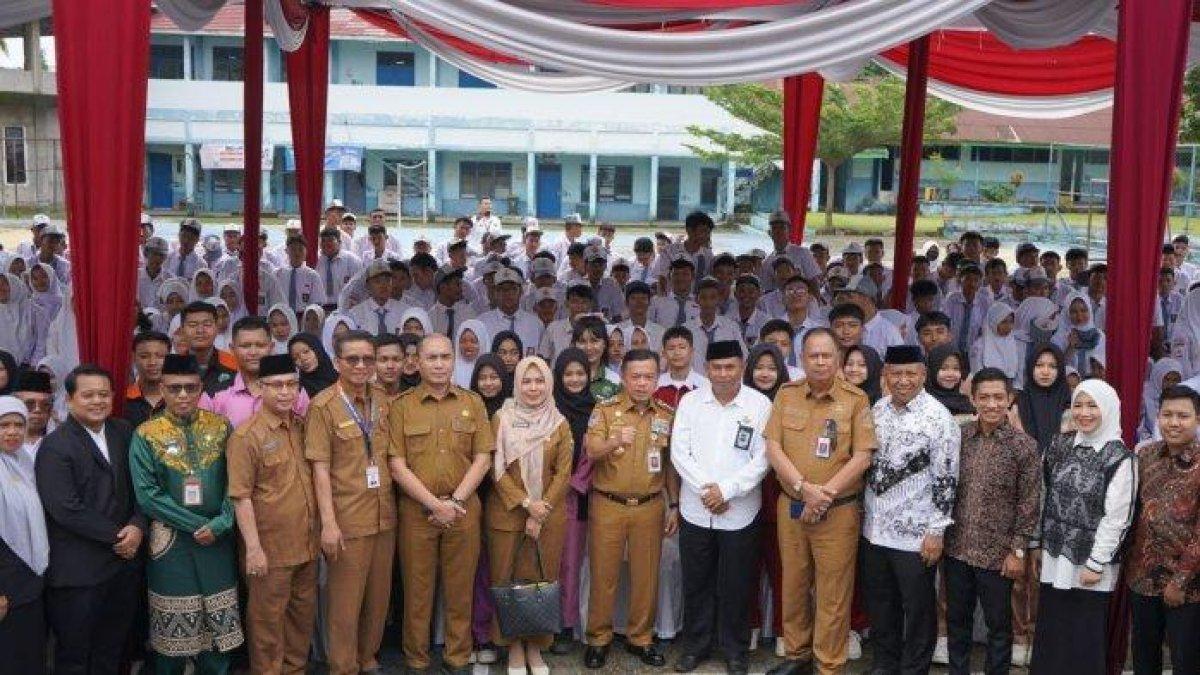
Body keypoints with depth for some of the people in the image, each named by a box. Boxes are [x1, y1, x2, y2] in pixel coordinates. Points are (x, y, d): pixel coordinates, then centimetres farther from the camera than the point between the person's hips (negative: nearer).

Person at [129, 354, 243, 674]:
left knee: (219, 626, 8)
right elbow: (147, 494, -9)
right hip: (172, 540, -2)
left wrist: (220, 524, -14)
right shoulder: (146, 435, -4)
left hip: (217, 539, 2)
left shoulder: (221, 427, 2)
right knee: (174, 629, 7)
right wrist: (197, 525, -12)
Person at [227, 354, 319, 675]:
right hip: (270, 548, -6)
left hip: (307, 544, 6)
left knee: (304, 612, 18)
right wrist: (253, 548, -18)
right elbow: (241, 497, -14)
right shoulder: (247, 436, -12)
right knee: (268, 619, 8)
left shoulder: (303, 428, 5)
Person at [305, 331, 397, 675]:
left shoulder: (383, 400, 6)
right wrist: (328, 522, -17)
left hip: (384, 515, 5)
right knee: (345, 600, 6)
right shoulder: (323, 406, -10)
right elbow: (320, 467, -12)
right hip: (348, 519, -5)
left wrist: (392, 505, 8)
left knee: (379, 594, 15)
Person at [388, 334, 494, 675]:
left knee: (460, 588, 8)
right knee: (417, 588, 6)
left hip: (463, 509, 1)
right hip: (417, 510, -1)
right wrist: (434, 504, -12)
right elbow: (397, 465, -5)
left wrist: (456, 500, -9)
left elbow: (482, 459, 2)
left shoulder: (473, 403, 6)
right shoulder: (402, 406, 0)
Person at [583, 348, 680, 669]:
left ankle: (640, 638, 25)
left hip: (650, 507, 2)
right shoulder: (604, 410, -5)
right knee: (603, 573, 6)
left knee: (646, 574, 10)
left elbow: (670, 464, 10)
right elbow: (591, 452, -18)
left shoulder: (667, 415, 4)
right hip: (608, 505, -2)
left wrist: (674, 505, 8)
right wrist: (615, 441, -38)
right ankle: (598, 638, 20)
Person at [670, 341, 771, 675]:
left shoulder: (760, 404, -4)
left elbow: (762, 459, -8)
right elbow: (679, 452, -3)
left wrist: (726, 490, -15)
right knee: (696, 583, 12)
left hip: (740, 513, -2)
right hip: (695, 510, 2)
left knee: (736, 586, 8)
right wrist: (706, 489, -12)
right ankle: (695, 645, 28)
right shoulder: (690, 402, 2)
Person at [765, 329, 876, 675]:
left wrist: (823, 495, -15)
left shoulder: (855, 399, -5)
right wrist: (804, 487, -15)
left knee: (833, 593, 3)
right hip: (790, 506, 3)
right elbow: (773, 448, -2)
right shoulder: (786, 395, 3)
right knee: (793, 584, 14)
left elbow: (862, 457, -9)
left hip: (838, 511, -3)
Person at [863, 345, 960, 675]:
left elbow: (946, 480, -13)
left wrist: (936, 531, -14)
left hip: (915, 534, -6)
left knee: (917, 608, 8)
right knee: (879, 605, 17)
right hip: (875, 529, 6)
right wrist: (863, 512, 14)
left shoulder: (938, 418, -13)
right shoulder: (877, 409, 4)